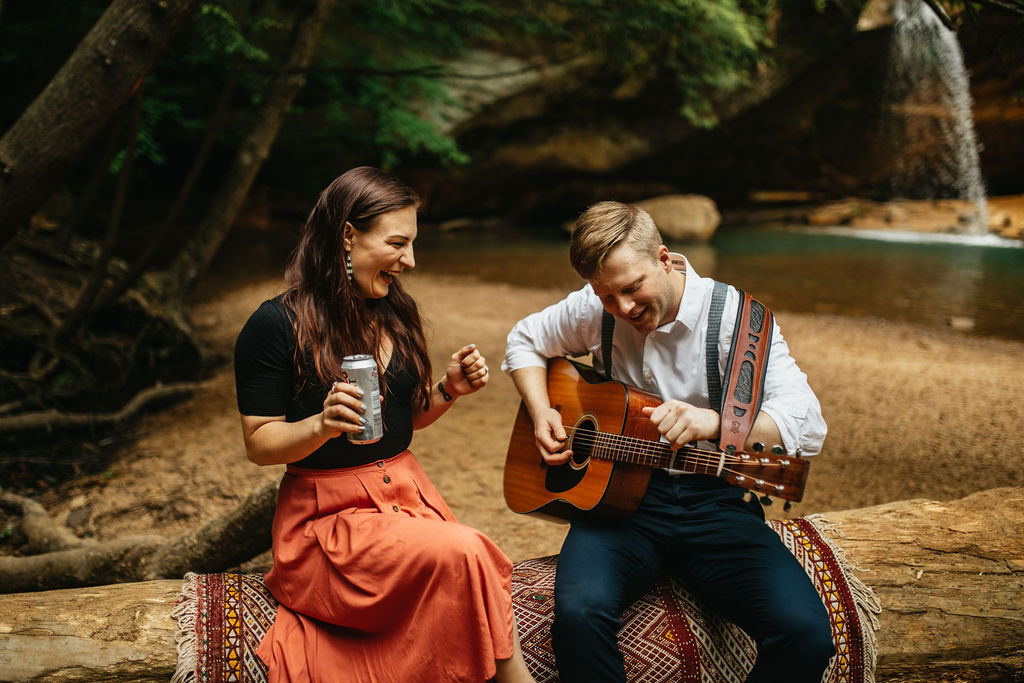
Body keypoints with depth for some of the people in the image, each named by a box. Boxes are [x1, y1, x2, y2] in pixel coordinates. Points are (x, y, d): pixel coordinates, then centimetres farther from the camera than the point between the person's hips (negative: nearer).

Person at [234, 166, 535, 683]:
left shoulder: (396, 312, 9)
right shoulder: (275, 326, -10)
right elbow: (258, 445, -9)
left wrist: (447, 391, 0)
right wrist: (323, 424, -27)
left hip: (407, 495, 5)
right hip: (328, 515, -5)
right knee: (462, 553, -29)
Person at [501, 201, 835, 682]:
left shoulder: (736, 316, -7)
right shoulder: (593, 310, 3)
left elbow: (807, 425, -16)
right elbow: (524, 341, 23)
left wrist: (713, 421, -35)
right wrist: (541, 413, 5)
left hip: (714, 501, -1)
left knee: (805, 633, -25)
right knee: (579, 612, -32)